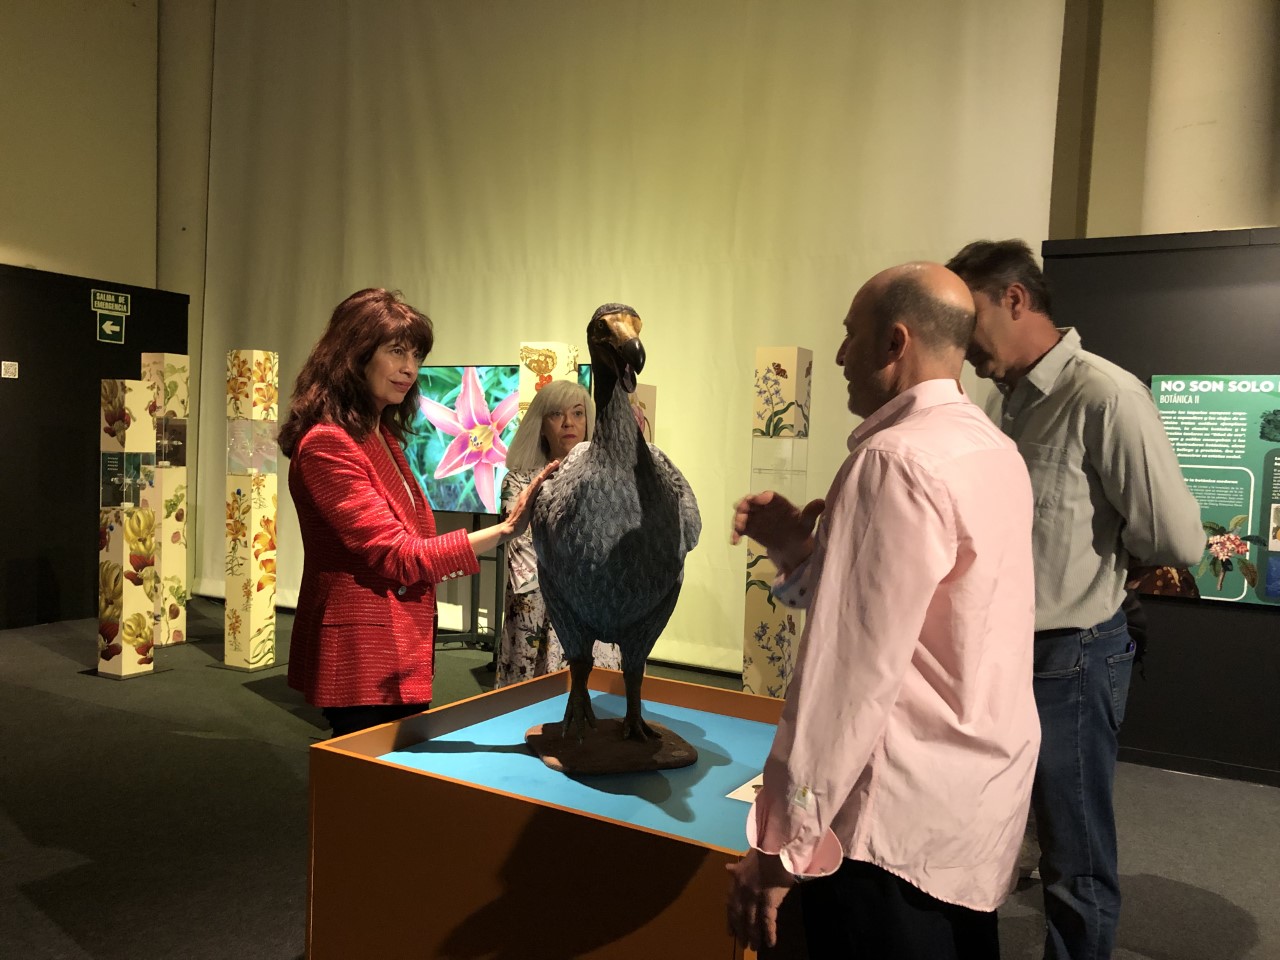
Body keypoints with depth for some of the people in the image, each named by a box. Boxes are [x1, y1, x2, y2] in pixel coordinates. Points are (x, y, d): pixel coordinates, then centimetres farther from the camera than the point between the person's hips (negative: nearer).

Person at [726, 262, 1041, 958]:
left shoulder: (897, 461, -21)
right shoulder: (995, 451, 7)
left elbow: (852, 670, -24)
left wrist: (779, 845, -18)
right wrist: (796, 545, 6)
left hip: (900, 826, -9)